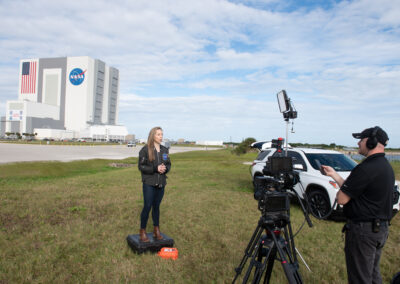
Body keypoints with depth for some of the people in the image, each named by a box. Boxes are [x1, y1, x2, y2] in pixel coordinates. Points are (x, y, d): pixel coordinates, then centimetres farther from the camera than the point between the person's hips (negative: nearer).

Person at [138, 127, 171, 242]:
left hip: (161, 183, 5)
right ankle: (142, 232, 13)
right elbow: (141, 166, -9)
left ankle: (156, 231, 25)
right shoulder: (145, 149, -8)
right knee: (147, 206, -2)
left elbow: (169, 164, 13)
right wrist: (155, 168, -20)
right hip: (149, 183, -4)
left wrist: (165, 168, -11)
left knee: (156, 206, 14)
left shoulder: (164, 150, 7)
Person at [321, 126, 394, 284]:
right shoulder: (385, 166, 9)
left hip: (363, 229, -10)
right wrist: (334, 174, 18)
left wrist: (341, 186, 0)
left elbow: (342, 198, -20)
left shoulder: (366, 168, -23)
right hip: (381, 228, 10)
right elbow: (355, 189, 13)